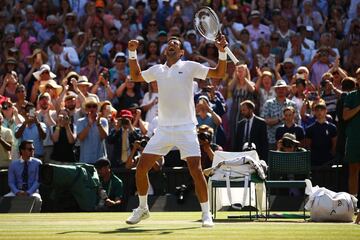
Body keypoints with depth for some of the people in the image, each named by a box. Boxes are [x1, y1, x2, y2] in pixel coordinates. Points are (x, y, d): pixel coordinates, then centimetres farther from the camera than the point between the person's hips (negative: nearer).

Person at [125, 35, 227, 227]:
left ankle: (206, 214, -3)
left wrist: (222, 51, -17)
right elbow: (136, 76, 29)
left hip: (186, 128, -4)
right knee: (141, 168, 0)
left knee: (196, 170, -15)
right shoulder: (157, 70, 13)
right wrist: (132, 52, 17)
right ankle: (142, 209, 20)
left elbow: (219, 73, -2)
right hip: (163, 129, 4)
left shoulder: (189, 67, 2)